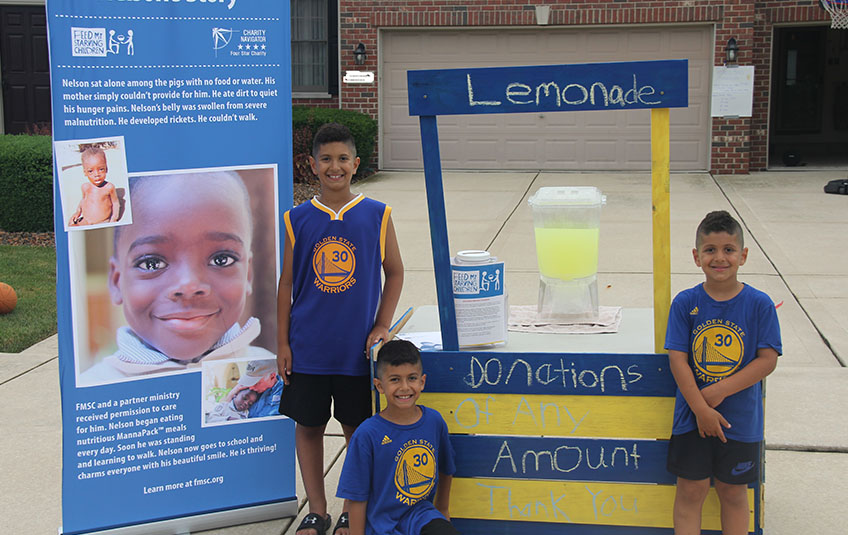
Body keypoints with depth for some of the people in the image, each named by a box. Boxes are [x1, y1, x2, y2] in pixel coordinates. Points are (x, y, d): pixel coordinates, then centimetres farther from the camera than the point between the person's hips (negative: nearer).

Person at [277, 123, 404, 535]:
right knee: (308, 427, 9)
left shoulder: (377, 215, -2)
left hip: (358, 347, -1)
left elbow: (394, 272, 6)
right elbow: (287, 283, 4)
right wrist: (282, 342, 1)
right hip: (307, 346, 1)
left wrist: (381, 326, -2)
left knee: (358, 429, 8)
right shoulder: (297, 219, 0)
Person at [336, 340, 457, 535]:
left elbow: (446, 469, 18)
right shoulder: (367, 435, -14)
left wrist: (442, 509, 27)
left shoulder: (434, 421, -1)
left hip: (421, 513, 2)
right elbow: (357, 498, -8)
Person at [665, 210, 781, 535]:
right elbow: (677, 359, -9)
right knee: (691, 491, 7)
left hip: (741, 417, 0)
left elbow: (768, 359, -9)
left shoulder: (759, 305, -7)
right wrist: (701, 409, -15)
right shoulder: (685, 303, -6)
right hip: (692, 416, 0)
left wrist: (720, 391, -17)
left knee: (733, 493, 13)